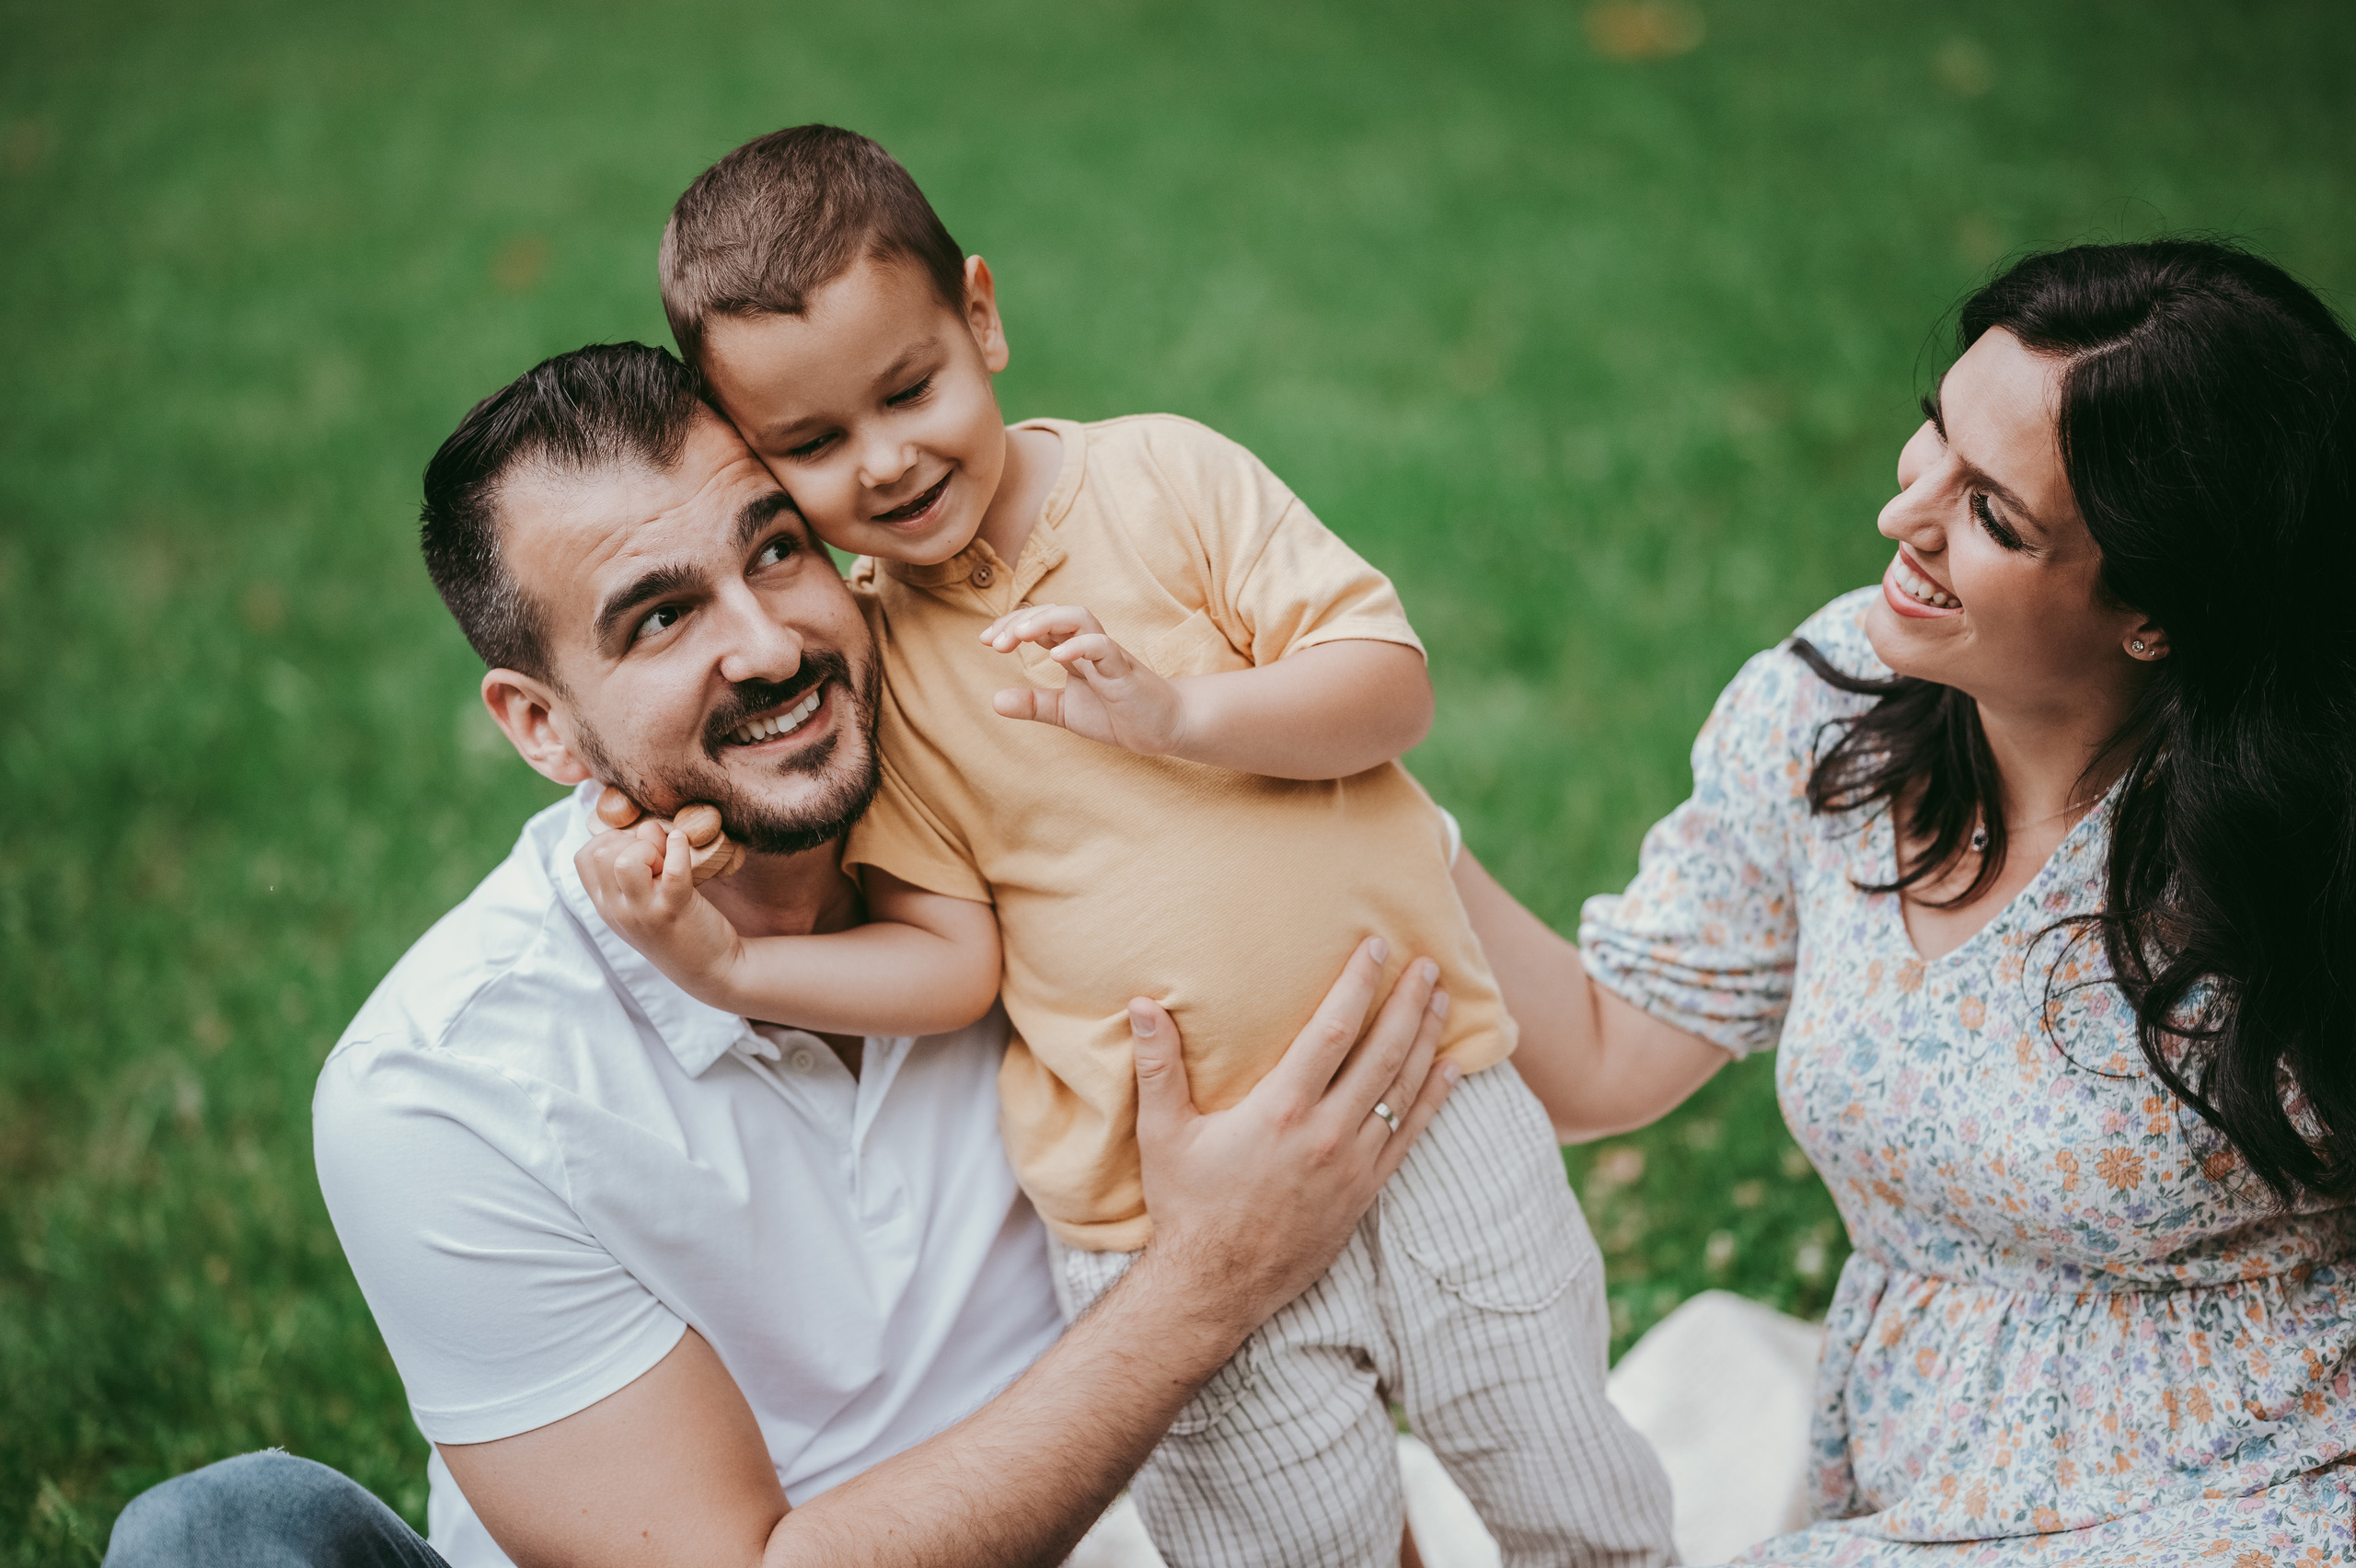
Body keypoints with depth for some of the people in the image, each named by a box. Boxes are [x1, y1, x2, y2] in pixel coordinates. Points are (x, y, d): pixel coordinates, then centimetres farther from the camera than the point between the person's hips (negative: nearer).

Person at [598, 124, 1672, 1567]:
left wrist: (1173, 712, -23)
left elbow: (1393, 686, -8)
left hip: (1428, 1100, 0)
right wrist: (736, 967, -13)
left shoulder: (1163, 476, -4)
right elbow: (955, 958, 1)